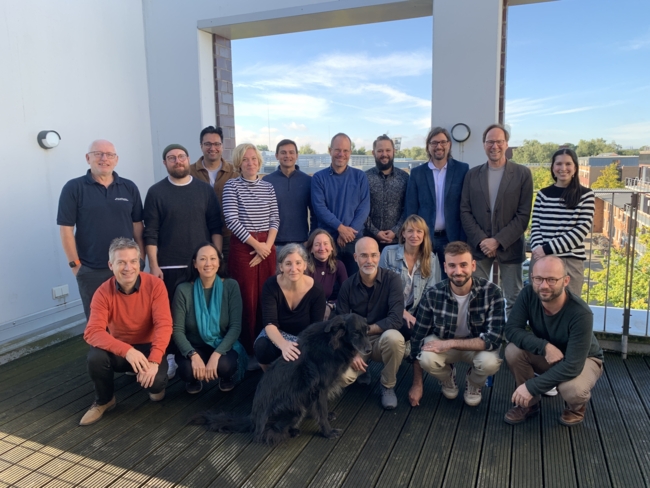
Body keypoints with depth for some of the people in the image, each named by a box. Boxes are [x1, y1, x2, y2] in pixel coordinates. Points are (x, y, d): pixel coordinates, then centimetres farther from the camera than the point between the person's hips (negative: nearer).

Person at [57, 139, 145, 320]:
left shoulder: (129, 187, 5)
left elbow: (137, 225, 8)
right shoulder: (73, 188, -3)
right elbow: (66, 228, -4)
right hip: (91, 271, -2)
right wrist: (75, 263, -6)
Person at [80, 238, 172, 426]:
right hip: (119, 350, 2)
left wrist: (154, 360, -38)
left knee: (155, 380, -30)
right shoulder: (103, 292, -15)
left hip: (148, 347, -2)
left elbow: (164, 325, -24)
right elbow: (92, 332, -26)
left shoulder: (155, 285, -18)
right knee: (95, 356, -29)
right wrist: (127, 350, -42)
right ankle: (104, 401, 2)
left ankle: (157, 386, 12)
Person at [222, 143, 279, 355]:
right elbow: (231, 220, -9)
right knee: (246, 298, -1)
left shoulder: (268, 187, 10)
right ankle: (248, 349, 11)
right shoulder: (232, 186, -1)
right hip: (242, 246, -4)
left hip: (267, 246, 4)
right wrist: (256, 244, -10)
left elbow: (275, 219, 7)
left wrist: (267, 245, -7)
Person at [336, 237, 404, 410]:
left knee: (393, 336, -37)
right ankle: (363, 369, 14)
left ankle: (388, 386, -7)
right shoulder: (348, 285, -7)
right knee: (342, 376, -26)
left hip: (383, 339, -1)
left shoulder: (392, 279, -15)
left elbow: (395, 320, -23)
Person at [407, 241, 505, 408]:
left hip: (477, 345, 0)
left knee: (490, 362, -33)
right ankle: (447, 380, 7)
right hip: (442, 344, 0)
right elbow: (418, 338, -13)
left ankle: (473, 385, 6)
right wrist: (417, 384, -9)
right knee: (427, 359, -31)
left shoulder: (491, 292, -24)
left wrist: (450, 343, -32)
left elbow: (494, 338, -28)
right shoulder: (433, 295, -21)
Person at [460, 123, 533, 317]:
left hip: (509, 247, -1)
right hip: (479, 246, 2)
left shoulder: (522, 173, 1)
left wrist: (498, 240, -13)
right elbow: (465, 211, 3)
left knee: (514, 300, 5)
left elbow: (523, 215, -4)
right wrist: (481, 240, -10)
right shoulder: (472, 174, 7)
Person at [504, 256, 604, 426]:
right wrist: (545, 347, -39)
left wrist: (532, 386, -36)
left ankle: (577, 406, 5)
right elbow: (511, 330, -24)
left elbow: (572, 366, -36)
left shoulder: (581, 313, -35)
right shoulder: (528, 295, -23)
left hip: (584, 360, -3)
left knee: (571, 389, -35)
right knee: (513, 351, -25)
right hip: (546, 355, 4)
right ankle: (529, 404, 0)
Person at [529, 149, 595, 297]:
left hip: (571, 261, -2)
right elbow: (535, 226, 5)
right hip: (541, 259, 2)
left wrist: (548, 248, -14)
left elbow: (581, 230, -6)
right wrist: (538, 248, -15)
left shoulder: (586, 195, 4)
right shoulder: (543, 194, 10)